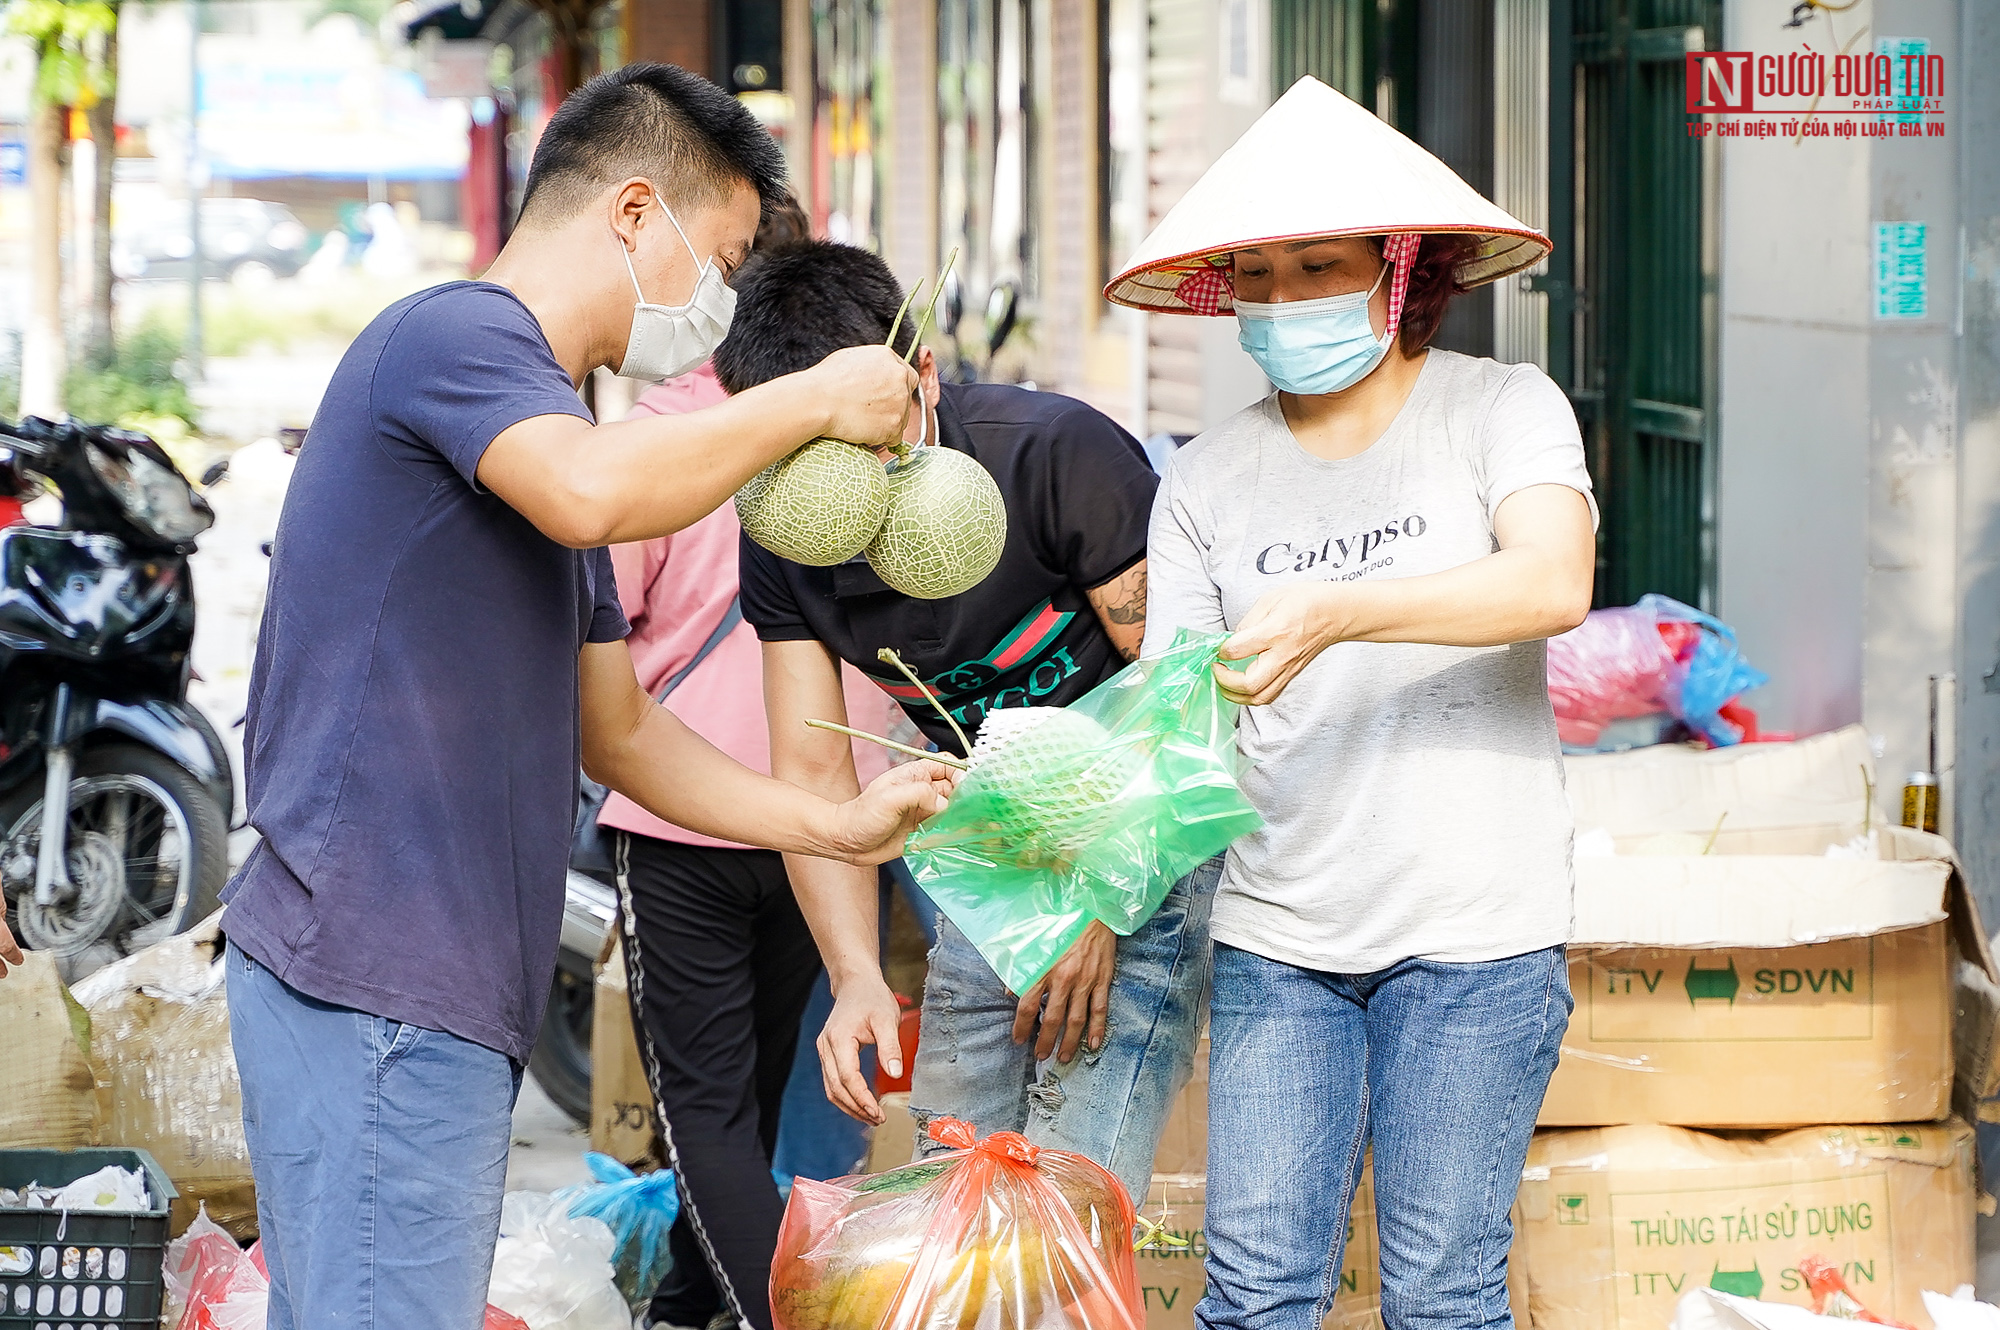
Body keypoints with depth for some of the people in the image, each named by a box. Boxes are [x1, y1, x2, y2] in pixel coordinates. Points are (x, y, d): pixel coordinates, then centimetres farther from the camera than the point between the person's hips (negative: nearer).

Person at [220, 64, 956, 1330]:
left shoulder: (542, 423, 24)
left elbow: (618, 731, 28)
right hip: (376, 983, -10)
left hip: (458, 991, 10)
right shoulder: (451, 335, -8)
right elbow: (594, 493, -29)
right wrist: (817, 399, -16)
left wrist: (840, 825, 20)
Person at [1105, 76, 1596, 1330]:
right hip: (1277, 941, 3)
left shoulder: (1502, 410, -2)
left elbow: (1553, 582, -22)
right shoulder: (1207, 482, 8)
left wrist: (1334, 614, -34)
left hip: (1472, 938, -3)